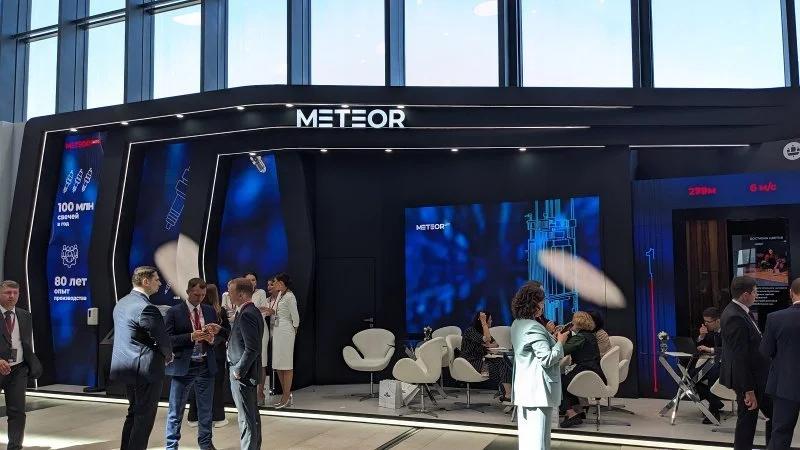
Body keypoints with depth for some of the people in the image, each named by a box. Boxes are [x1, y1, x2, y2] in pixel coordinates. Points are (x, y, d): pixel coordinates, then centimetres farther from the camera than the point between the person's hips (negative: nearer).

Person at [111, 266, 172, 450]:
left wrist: (162, 355, 13)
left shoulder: (122, 303, 10)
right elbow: (163, 339, -16)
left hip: (127, 368, 9)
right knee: (145, 417, 1)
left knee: (134, 413, 20)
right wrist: (168, 356, 6)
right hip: (146, 369, -9)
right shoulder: (146, 307, -20)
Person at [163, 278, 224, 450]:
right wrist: (191, 336, -22)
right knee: (176, 410, 4)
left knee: (206, 409, 15)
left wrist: (212, 338, -11)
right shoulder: (174, 312, -5)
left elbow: (220, 336, 12)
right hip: (183, 367, -4)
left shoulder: (210, 311, 8)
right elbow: (168, 339, -11)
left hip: (206, 366, 4)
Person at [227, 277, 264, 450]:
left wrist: (239, 371, -18)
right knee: (253, 415, 19)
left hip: (242, 374, -10)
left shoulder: (246, 314, -21)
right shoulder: (252, 311, 10)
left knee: (247, 419, -3)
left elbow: (252, 348, -25)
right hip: (248, 372, 10)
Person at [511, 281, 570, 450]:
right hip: (538, 390, -9)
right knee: (538, 436, -4)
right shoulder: (534, 328, -19)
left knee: (525, 433, 15)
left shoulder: (516, 325, 10)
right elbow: (547, 359, -20)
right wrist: (560, 342, -7)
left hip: (522, 388, 9)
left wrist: (551, 338, 12)